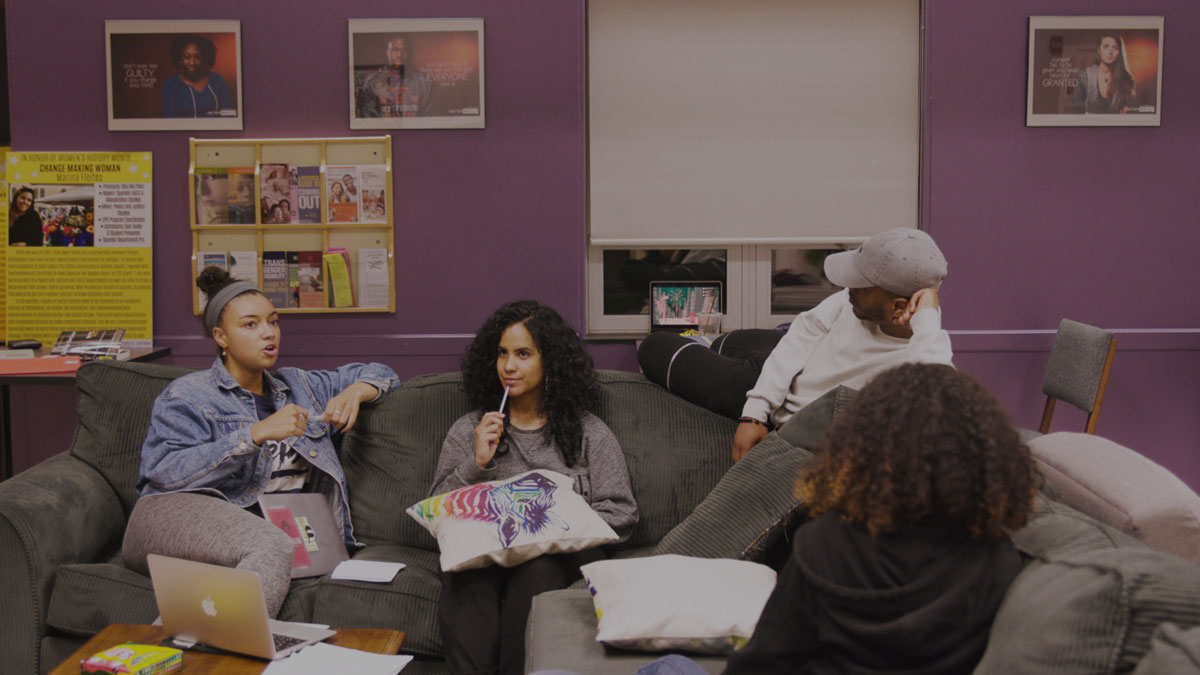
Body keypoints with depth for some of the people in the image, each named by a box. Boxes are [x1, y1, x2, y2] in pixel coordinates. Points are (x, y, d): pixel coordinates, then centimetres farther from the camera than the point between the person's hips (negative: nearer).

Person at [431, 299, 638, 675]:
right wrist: (477, 465, -2)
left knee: (536, 569, -38)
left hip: (560, 553, -1)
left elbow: (620, 513, 7)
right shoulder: (467, 430, 20)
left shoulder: (589, 433, 15)